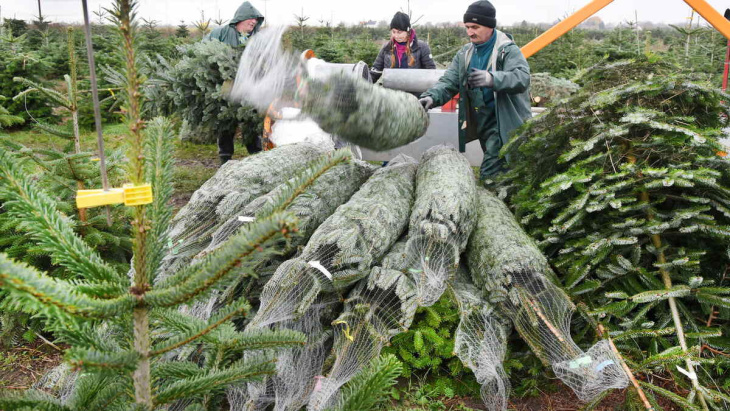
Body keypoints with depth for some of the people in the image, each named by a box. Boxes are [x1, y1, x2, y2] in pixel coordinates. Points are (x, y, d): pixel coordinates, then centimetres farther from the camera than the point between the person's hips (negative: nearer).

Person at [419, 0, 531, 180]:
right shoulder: (464, 54, 10)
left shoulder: (508, 50, -10)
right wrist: (431, 96, -20)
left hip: (506, 124, -6)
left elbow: (522, 78, -26)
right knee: (493, 172, 17)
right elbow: (448, 82, 2)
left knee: (489, 176, -13)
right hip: (483, 124, 6)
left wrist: (492, 78, -45)